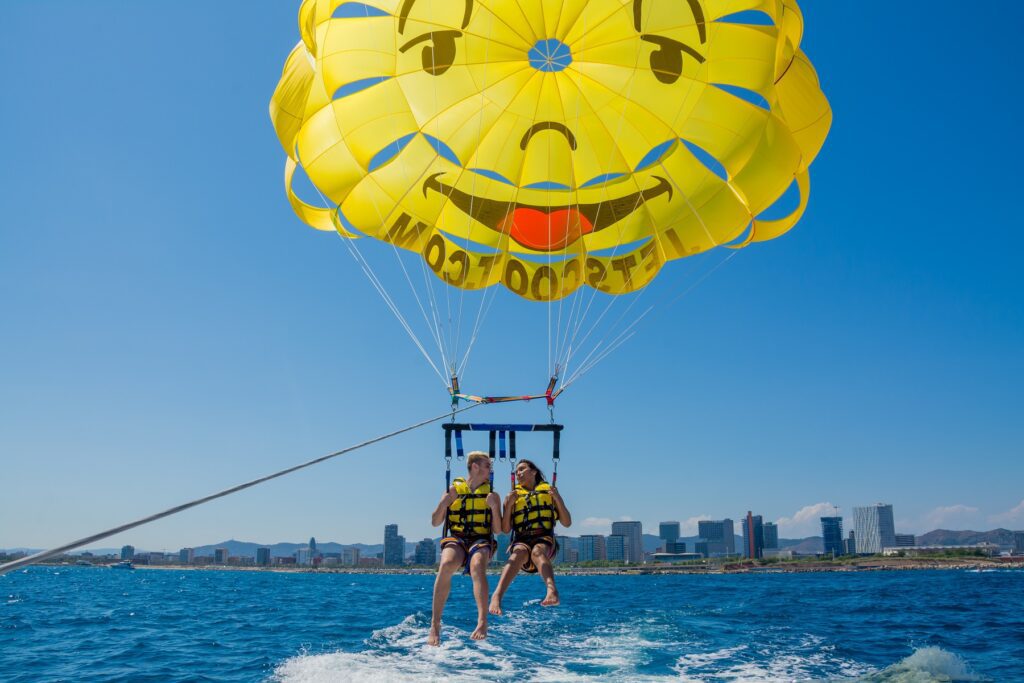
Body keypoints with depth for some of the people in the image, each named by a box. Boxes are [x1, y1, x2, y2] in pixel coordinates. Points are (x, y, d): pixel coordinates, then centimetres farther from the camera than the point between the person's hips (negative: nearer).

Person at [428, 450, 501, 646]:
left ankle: (482, 622, -47)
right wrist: (444, 503, -8)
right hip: (456, 538, 0)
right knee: (447, 564, -34)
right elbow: (435, 522, 10)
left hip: (481, 540, 0)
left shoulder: (491, 495, 14)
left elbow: (497, 530, 7)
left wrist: (494, 508, -8)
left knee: (477, 565, -36)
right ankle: (435, 624, -31)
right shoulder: (454, 489, 12)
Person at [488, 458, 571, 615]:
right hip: (521, 540, 1)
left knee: (537, 551, -37)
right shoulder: (513, 496, 22)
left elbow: (567, 523, 14)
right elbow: (505, 529, 12)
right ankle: (496, 597, -55)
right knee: (519, 553, -36)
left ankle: (552, 591, -64)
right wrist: (509, 505, -1)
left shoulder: (548, 491, 20)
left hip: (545, 539, -1)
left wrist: (558, 499, 0)